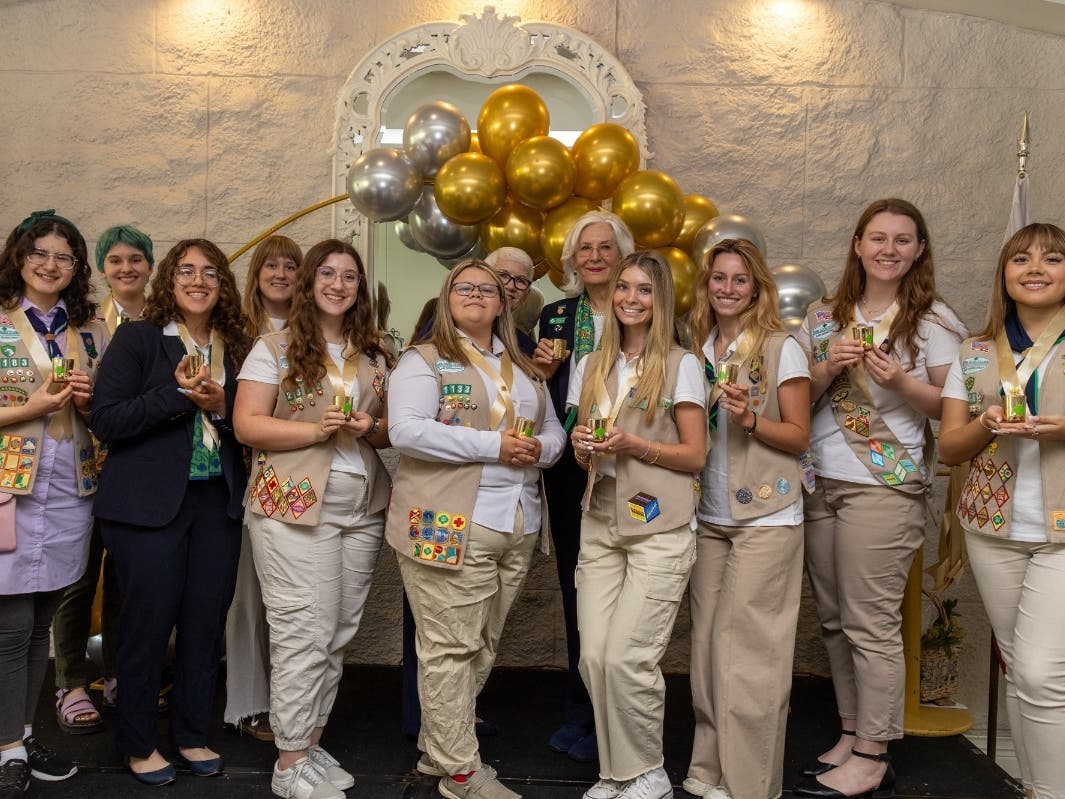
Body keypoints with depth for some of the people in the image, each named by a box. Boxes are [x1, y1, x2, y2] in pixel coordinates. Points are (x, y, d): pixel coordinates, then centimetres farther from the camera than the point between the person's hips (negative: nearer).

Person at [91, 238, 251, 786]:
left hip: (217, 503, 4)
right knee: (149, 623, 3)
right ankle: (138, 745, 23)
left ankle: (192, 734, 27)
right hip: (148, 504, -4)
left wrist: (220, 407, -11)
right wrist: (178, 393, -18)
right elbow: (105, 420, -10)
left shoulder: (236, 349, 9)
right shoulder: (137, 339, -2)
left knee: (206, 621, 9)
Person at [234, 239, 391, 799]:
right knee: (305, 634, -5)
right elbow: (247, 425, -7)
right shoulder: (275, 348, -1)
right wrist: (317, 429, -18)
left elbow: (396, 426, 15)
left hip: (362, 512, 5)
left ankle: (311, 744, 23)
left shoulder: (376, 354, 12)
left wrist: (372, 429, -7)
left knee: (339, 633, 9)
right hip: (293, 507, -5)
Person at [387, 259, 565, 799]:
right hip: (449, 526, -6)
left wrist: (539, 449, -4)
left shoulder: (524, 369, 19)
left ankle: (437, 750, 26)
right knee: (451, 647, -2)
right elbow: (406, 430, -16)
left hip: (517, 527, 7)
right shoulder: (424, 360, -1)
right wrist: (492, 445, -18)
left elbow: (553, 429, 21)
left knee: (482, 646, 12)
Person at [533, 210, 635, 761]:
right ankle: (580, 710, 25)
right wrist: (543, 373, -5)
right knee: (574, 586, 11)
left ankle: (589, 715, 15)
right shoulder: (554, 317, 11)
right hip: (567, 467, 4)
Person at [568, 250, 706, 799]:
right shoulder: (592, 367, 13)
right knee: (594, 657, -1)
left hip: (659, 529, -4)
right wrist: (582, 446, -4)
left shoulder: (681, 365, -2)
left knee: (627, 658, -10)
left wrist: (634, 445, -16)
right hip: (601, 526, 5)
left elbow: (695, 456, -3)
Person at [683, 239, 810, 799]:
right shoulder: (697, 351, 11)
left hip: (765, 517, -5)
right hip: (710, 516, 5)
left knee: (749, 647, -4)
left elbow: (799, 437, -4)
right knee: (707, 641, 8)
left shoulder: (782, 349, -3)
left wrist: (750, 419, -19)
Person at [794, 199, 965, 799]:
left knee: (871, 624, -3)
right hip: (821, 482, 5)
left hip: (885, 486, -5)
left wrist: (899, 381, -19)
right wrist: (829, 369, -7)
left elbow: (950, 407, -3)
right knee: (835, 621, 11)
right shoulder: (825, 317, 12)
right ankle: (853, 733, 26)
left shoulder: (934, 320, 0)